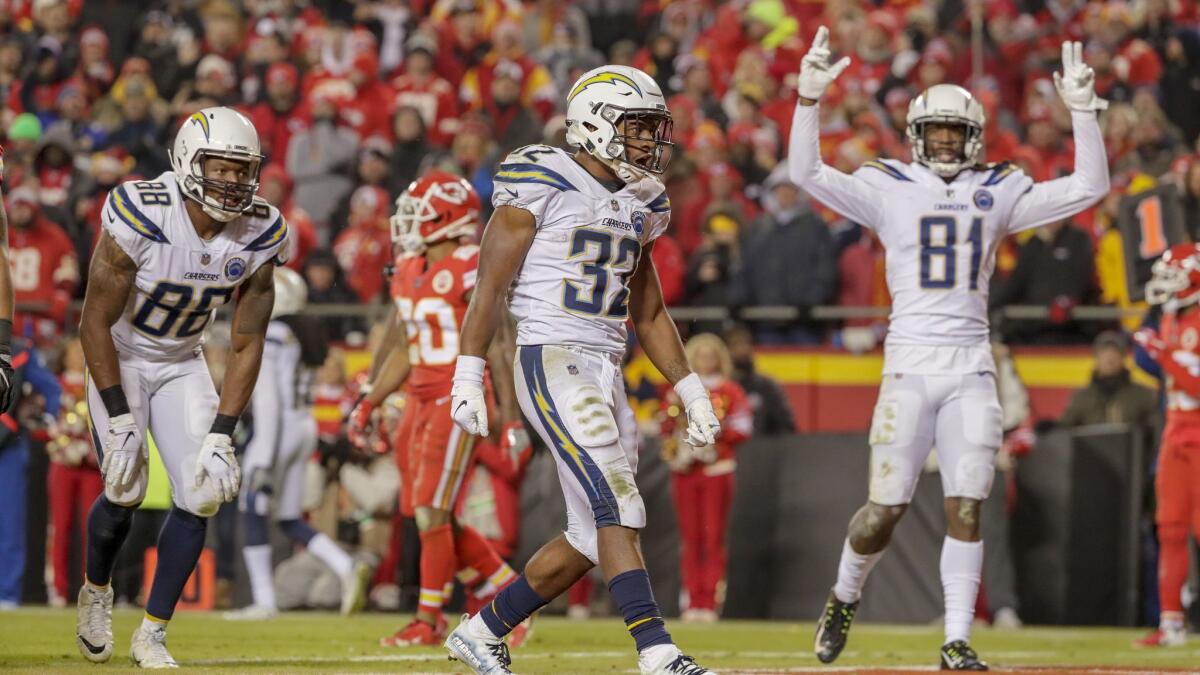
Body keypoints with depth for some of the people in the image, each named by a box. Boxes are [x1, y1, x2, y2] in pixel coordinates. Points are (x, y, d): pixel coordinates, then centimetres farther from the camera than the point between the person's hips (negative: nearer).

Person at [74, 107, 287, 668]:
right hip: (119, 355, -4)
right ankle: (96, 592, 17)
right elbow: (96, 322, -22)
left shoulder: (258, 234, -15)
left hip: (182, 363, 4)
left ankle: (152, 635, 1)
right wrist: (120, 420, -23)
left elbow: (246, 344, -8)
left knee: (202, 493, -11)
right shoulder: (140, 216, -29)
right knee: (125, 491, -16)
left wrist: (221, 435, -14)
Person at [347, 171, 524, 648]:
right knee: (431, 517, 9)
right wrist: (368, 404, 19)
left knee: (432, 512, -8)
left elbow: (498, 346, -14)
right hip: (422, 402, 9)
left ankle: (429, 620, 0)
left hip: (459, 400, -9)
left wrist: (512, 415, -17)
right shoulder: (410, 272, 12)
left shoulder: (471, 272, -14)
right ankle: (510, 587, 21)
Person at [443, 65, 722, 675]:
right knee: (617, 505, -19)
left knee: (590, 539, 7)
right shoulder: (541, 184, -7)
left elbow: (647, 311, 23)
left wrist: (690, 390, 18)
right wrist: (468, 377, -12)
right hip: (552, 363, -8)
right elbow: (491, 284, -7)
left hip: (606, 372, 8)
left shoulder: (640, 203, 16)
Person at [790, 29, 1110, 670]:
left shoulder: (997, 193, 10)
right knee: (886, 507, -3)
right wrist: (809, 98, -16)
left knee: (966, 508, -4)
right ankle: (843, 598, 24)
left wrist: (1082, 111, -2)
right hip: (910, 363, -2)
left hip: (971, 367, 2)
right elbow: (806, 173, -6)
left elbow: (1088, 187, 7)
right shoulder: (888, 189, 4)